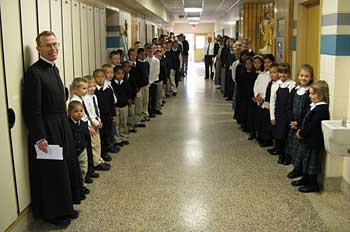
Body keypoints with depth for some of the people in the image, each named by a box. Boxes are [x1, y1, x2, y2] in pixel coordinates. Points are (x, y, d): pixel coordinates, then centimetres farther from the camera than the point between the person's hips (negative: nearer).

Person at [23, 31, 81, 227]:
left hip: (62, 127, 9)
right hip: (46, 130, -9)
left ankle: (64, 207, 35)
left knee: (66, 167, 18)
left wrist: (65, 125, 16)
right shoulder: (34, 73, -19)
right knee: (51, 172, 5)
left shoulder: (54, 68, 10)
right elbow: (32, 110, -20)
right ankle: (53, 213, 24)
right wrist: (40, 138, -20)